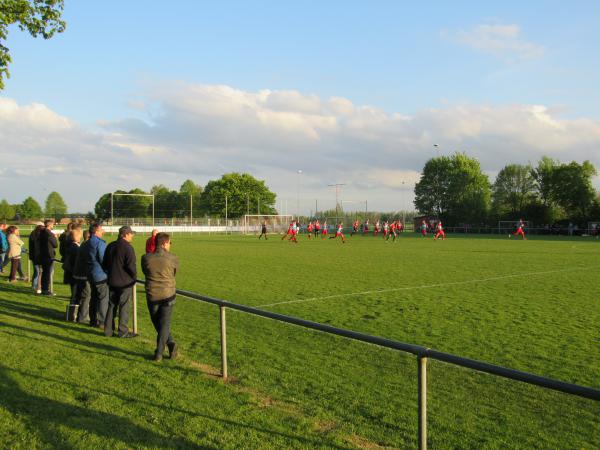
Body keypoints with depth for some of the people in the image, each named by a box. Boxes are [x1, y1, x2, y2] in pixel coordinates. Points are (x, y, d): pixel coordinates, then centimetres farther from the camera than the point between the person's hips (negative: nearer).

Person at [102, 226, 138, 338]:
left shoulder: (110, 246, 8)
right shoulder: (128, 247, -16)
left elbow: (104, 263, 14)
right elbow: (131, 266, -19)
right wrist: (134, 277, -4)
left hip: (112, 281, 7)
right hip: (125, 282, -7)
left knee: (111, 305, 14)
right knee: (124, 307, 1)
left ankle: (108, 330, 19)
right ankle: (123, 332, 6)